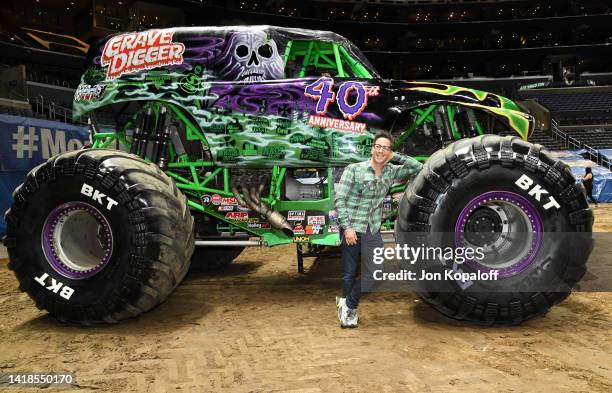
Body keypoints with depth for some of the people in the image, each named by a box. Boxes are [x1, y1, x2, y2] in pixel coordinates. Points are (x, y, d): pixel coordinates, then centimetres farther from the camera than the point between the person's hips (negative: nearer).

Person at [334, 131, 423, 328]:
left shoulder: (391, 172, 6)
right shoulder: (354, 170, -7)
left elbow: (418, 167, 9)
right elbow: (340, 199, -9)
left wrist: (395, 156, -1)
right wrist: (347, 227, -16)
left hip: (373, 230, 4)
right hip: (352, 229, -3)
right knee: (349, 273, 8)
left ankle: (347, 305, 13)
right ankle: (349, 310, 30)